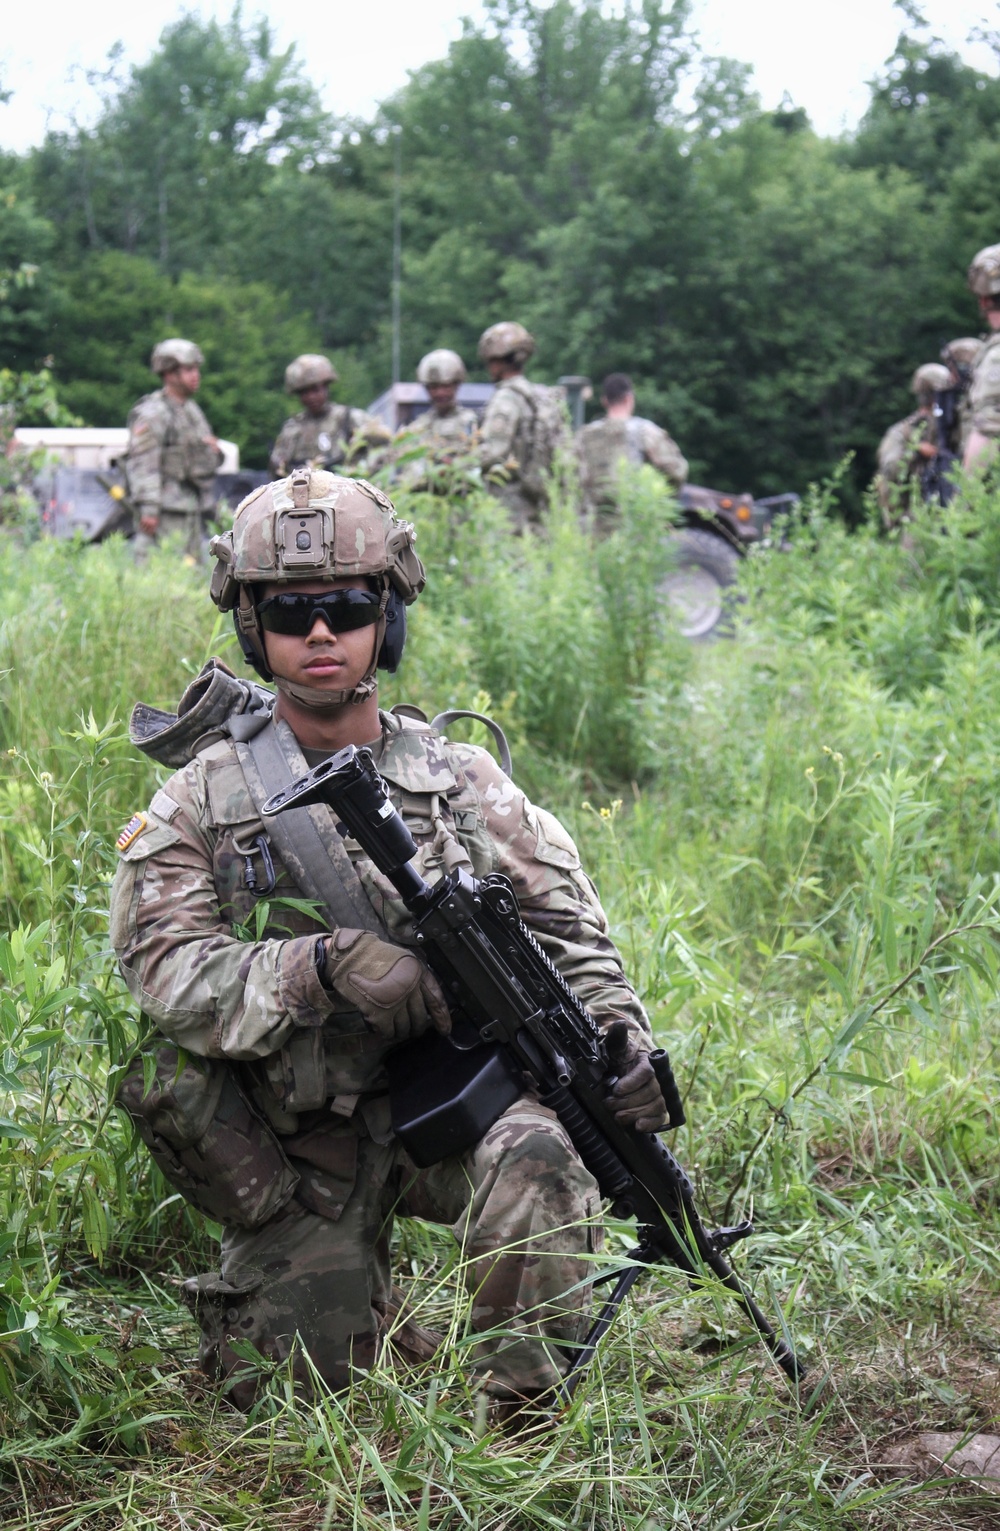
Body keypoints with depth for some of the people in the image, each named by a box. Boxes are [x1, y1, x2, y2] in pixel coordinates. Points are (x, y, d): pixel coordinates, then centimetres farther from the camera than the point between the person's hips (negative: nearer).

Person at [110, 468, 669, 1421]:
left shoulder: (458, 777, 4)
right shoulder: (202, 799, -2)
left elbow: (566, 925, 4)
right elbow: (170, 972, -13)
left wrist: (620, 1033, -14)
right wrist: (325, 964, -29)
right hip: (297, 1151, 0)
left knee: (535, 1156, -32)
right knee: (310, 1392, 0)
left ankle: (526, 1413, -14)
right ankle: (243, 1304, 36)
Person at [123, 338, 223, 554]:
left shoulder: (192, 410, 18)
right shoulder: (152, 413, -11)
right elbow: (142, 464, -18)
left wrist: (214, 451, 2)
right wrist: (148, 509, -25)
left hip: (192, 509, 9)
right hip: (166, 510, -9)